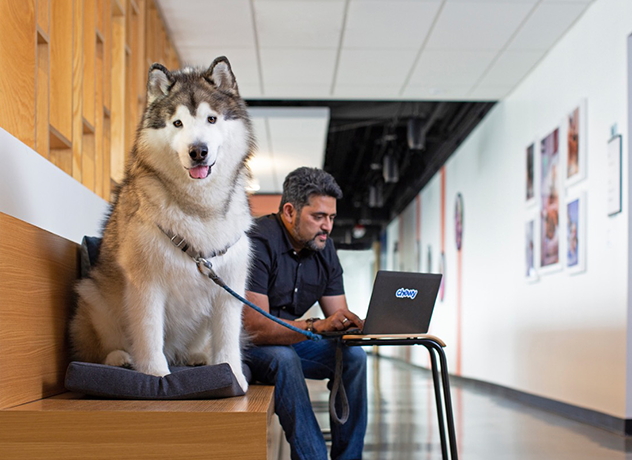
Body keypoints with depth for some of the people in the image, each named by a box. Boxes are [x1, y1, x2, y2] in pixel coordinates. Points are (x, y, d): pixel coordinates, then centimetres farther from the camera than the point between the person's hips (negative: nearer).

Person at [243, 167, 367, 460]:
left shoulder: (323, 248, 1)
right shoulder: (258, 243, -24)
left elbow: (339, 315, 2)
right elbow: (255, 328, -32)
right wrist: (316, 326, -43)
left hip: (291, 339, 7)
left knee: (352, 355, -12)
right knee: (283, 358, -35)